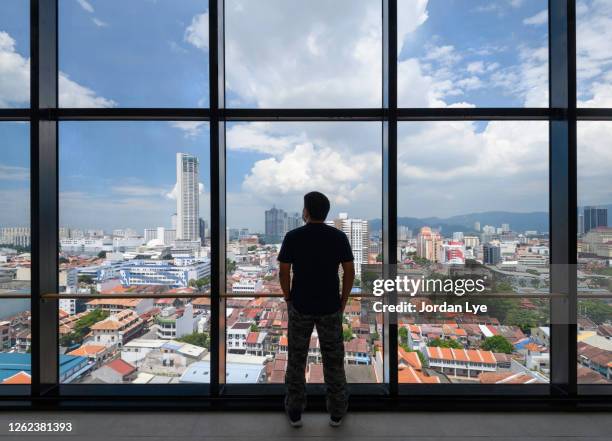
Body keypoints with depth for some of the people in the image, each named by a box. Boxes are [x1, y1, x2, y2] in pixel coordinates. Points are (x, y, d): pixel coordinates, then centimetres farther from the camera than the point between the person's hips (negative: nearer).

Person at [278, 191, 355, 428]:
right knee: (333, 360, 15)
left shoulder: (292, 237, -10)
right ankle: (336, 412, 28)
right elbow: (349, 272, -4)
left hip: (300, 307, -1)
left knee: (296, 359, 15)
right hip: (330, 308, 1)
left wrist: (289, 299, 7)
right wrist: (343, 301, 7)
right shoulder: (339, 236, -7)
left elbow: (284, 273, -8)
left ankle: (294, 411, 27)